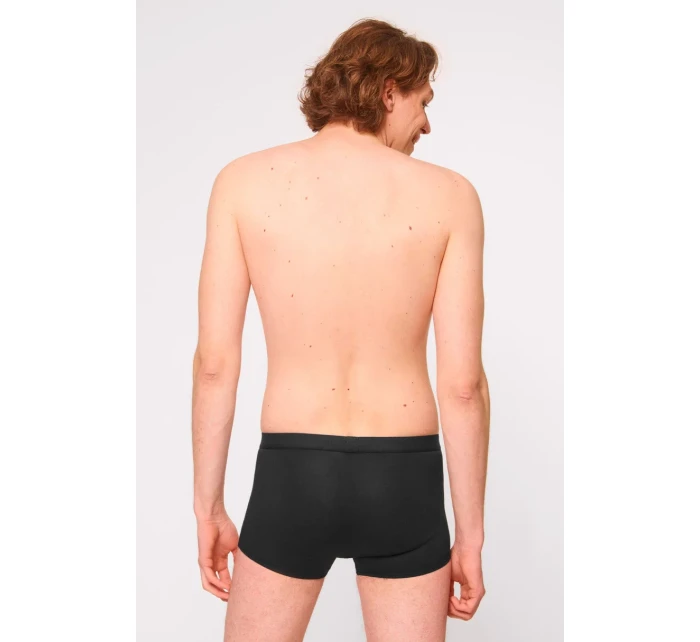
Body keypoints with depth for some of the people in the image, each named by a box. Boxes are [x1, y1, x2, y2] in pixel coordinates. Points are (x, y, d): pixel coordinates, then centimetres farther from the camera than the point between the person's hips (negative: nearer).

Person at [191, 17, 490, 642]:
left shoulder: (244, 181, -3)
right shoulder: (450, 195, -5)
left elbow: (215, 361, -6)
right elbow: (463, 383, -8)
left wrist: (208, 508, 5)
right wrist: (470, 533, 3)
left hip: (291, 474, 1)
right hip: (404, 479, 0)